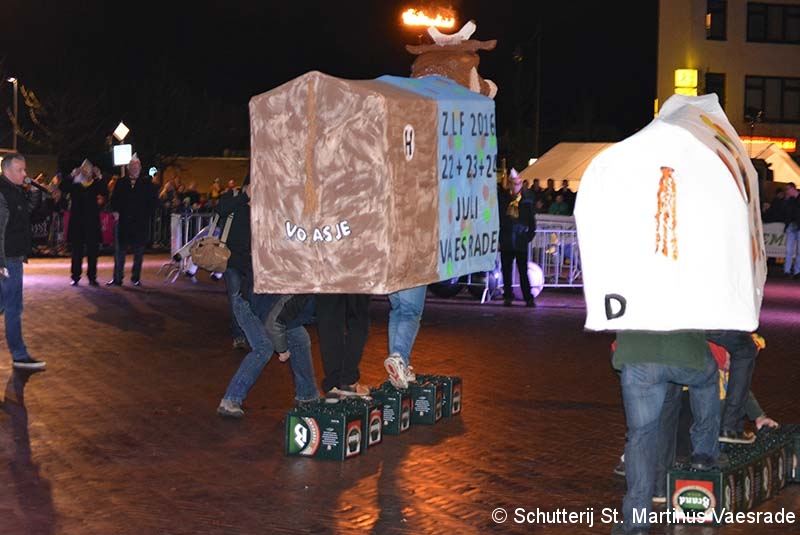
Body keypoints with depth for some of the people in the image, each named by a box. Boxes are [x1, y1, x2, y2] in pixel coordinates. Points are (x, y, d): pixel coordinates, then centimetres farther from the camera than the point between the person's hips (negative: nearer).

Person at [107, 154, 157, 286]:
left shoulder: (146, 183, 4)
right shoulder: (121, 183, 8)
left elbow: (153, 200, 4)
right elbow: (114, 200, 9)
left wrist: (147, 214, -5)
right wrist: (117, 211, -5)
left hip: (140, 222, -1)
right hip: (124, 221, 1)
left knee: (139, 252, 4)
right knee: (120, 251, 1)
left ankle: (136, 278, 12)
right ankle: (117, 278, 5)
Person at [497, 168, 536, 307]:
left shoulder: (526, 201, 1)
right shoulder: (503, 197, 3)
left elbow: (532, 224, 5)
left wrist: (528, 237, -1)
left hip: (521, 243, -2)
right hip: (506, 242, 2)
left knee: (523, 272, -1)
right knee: (506, 271, 7)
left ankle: (529, 298, 3)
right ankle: (508, 297, 17)